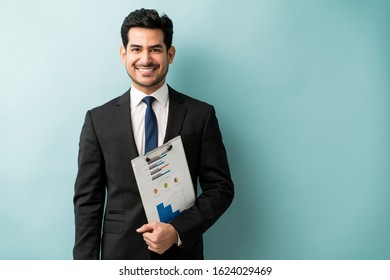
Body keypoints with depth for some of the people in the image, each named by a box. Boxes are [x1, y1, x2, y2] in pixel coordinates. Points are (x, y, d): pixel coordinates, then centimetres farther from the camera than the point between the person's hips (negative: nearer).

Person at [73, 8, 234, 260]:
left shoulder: (201, 115, -3)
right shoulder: (98, 119, -2)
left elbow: (221, 188, -2)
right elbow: (88, 199, -2)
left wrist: (178, 231, -15)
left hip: (181, 252, 0)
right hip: (120, 253, 1)